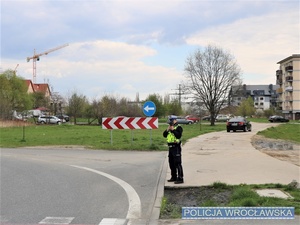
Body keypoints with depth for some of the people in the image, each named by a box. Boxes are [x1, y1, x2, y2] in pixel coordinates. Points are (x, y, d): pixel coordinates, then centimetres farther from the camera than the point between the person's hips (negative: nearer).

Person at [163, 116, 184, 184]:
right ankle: (174, 177, 26)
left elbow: (178, 135, -23)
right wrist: (167, 130, -6)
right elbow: (164, 135, 9)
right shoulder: (170, 128, 17)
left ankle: (180, 178, -9)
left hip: (176, 147, -9)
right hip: (170, 147, 9)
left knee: (177, 163, -11)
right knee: (171, 163, 15)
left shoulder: (178, 128, -7)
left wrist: (173, 130, -22)